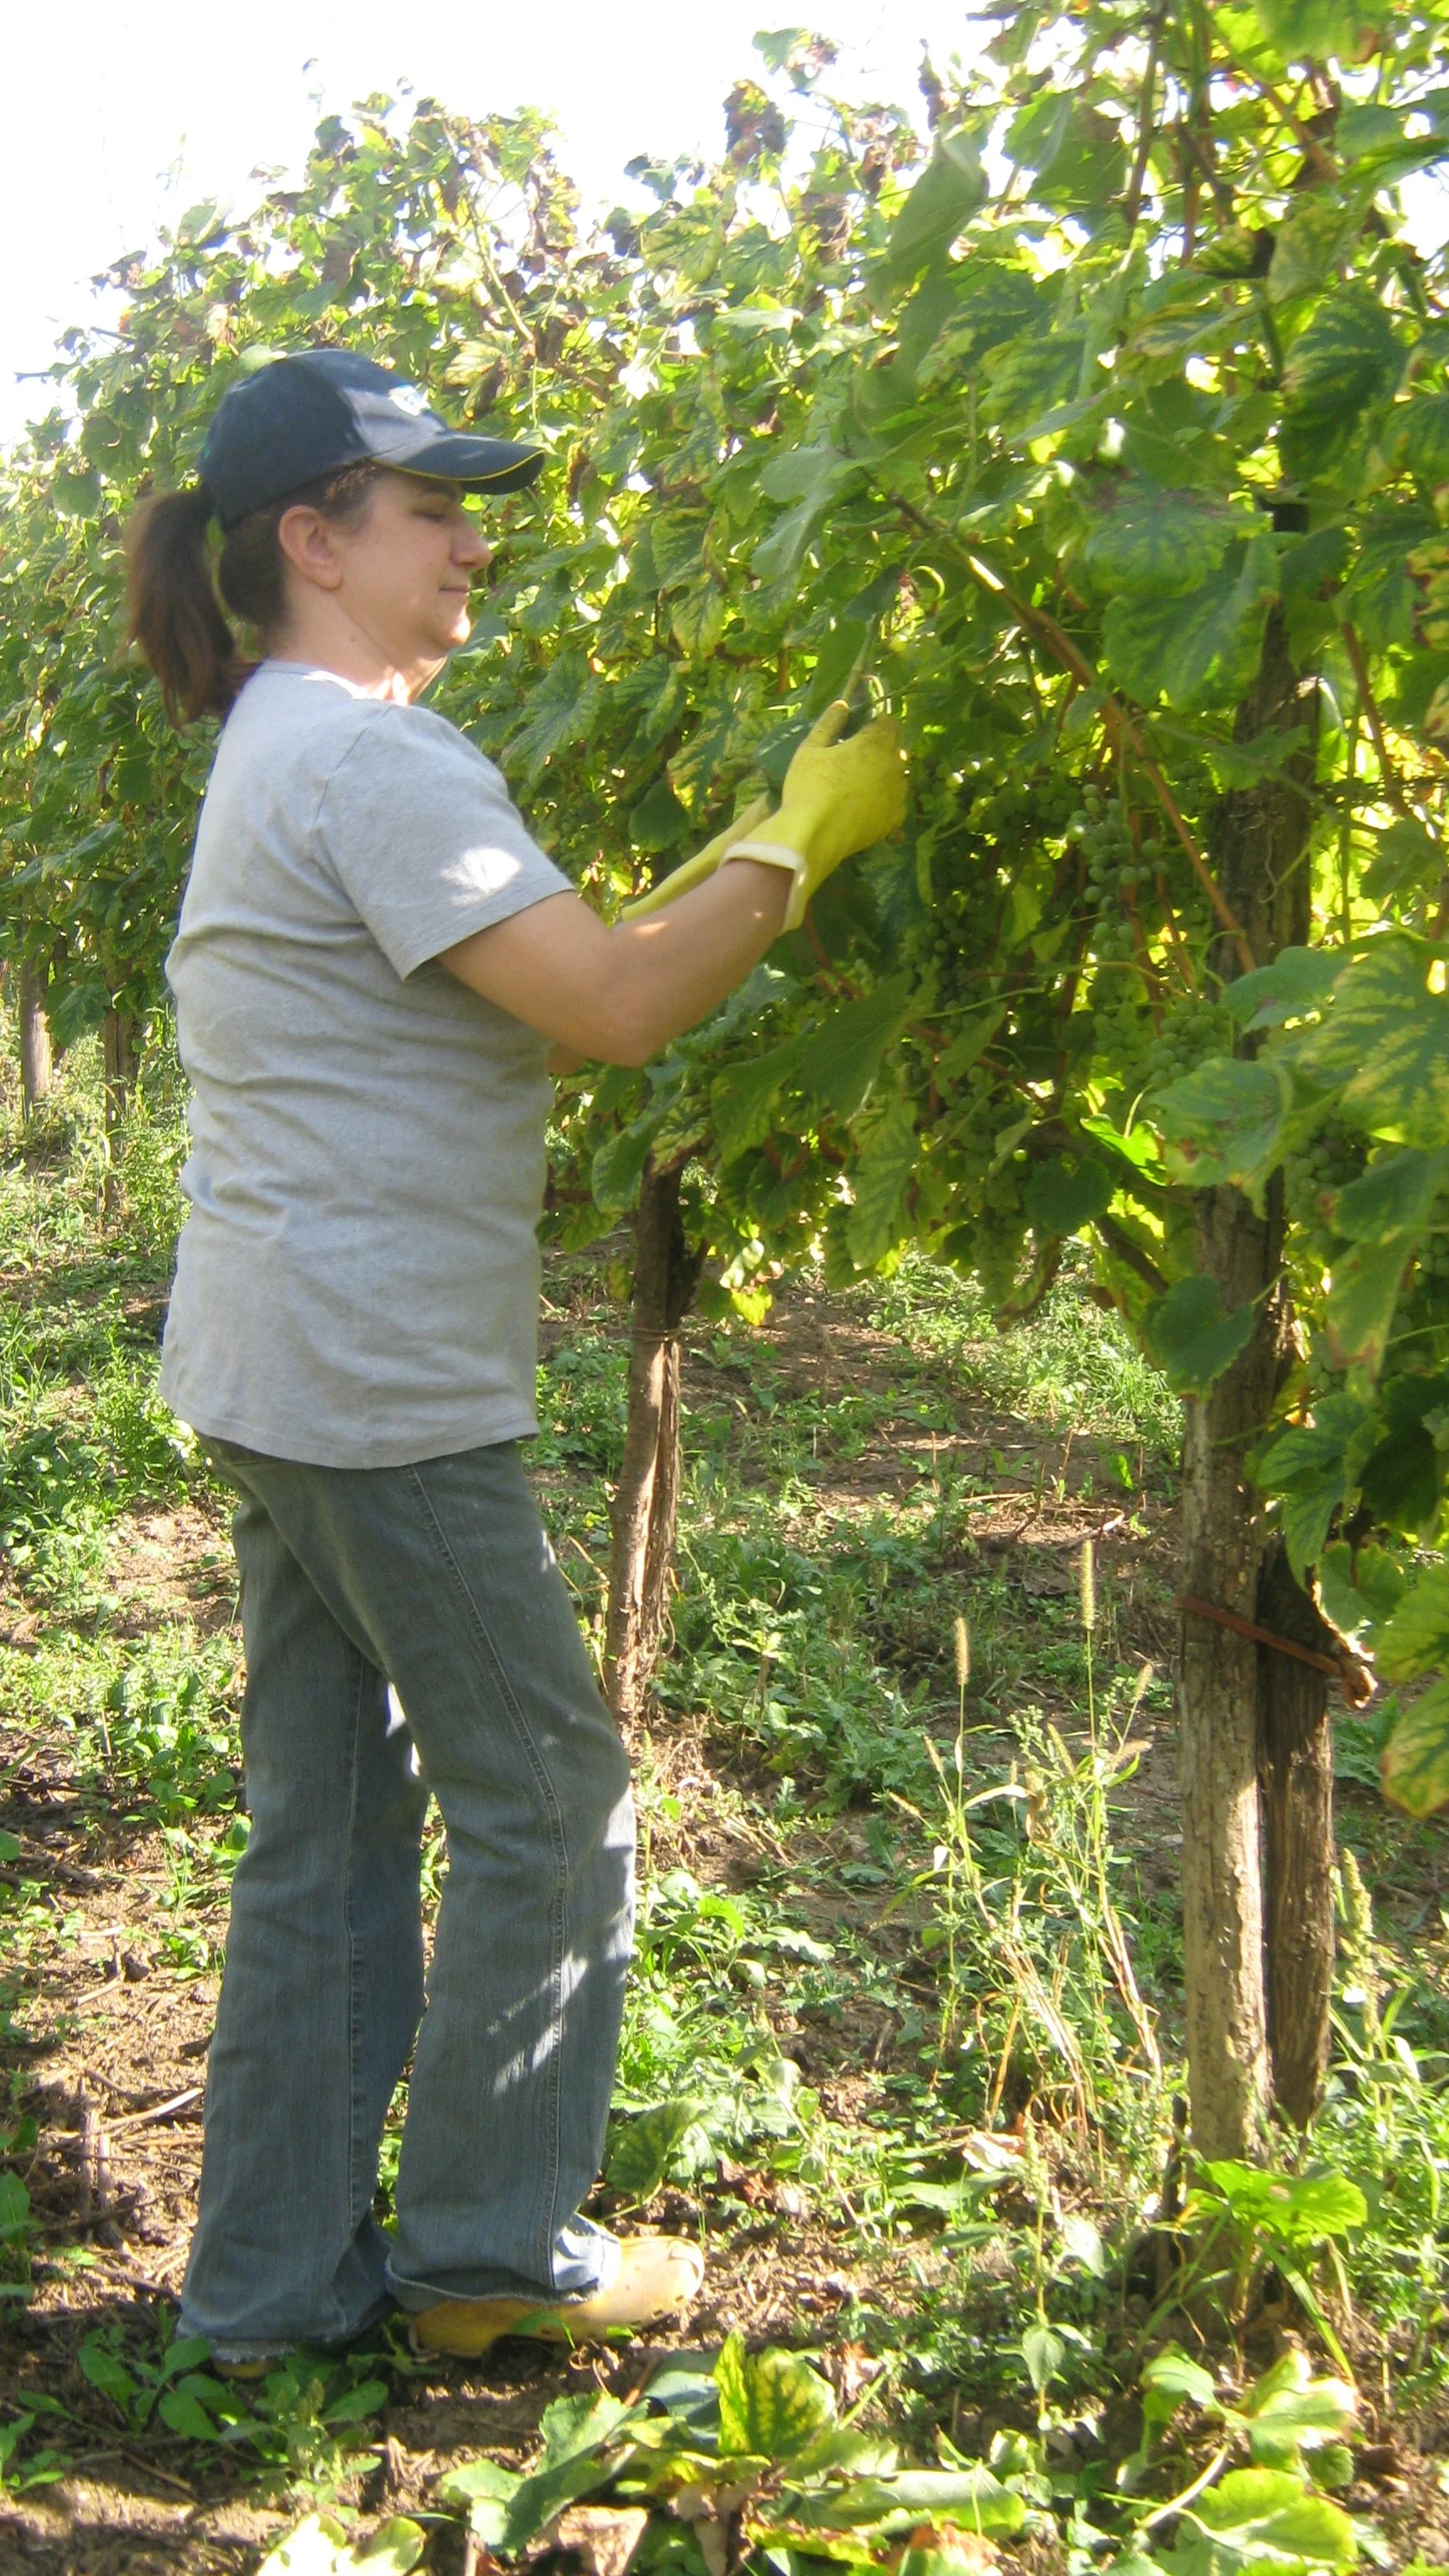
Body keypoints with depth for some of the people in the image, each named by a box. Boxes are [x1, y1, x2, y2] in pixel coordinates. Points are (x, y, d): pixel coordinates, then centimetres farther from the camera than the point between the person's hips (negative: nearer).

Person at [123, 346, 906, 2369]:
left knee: (330, 1820, 15)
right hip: (375, 1379, -10)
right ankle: (491, 2244, 19)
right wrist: (804, 839, -10)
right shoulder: (368, 758, -16)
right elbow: (618, 1010, -22)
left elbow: (552, 976, 16)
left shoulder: (295, 746, 18)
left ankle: (276, 2277, 25)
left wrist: (744, 860, 10)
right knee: (544, 1792, 4)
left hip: (285, 1367, 10)